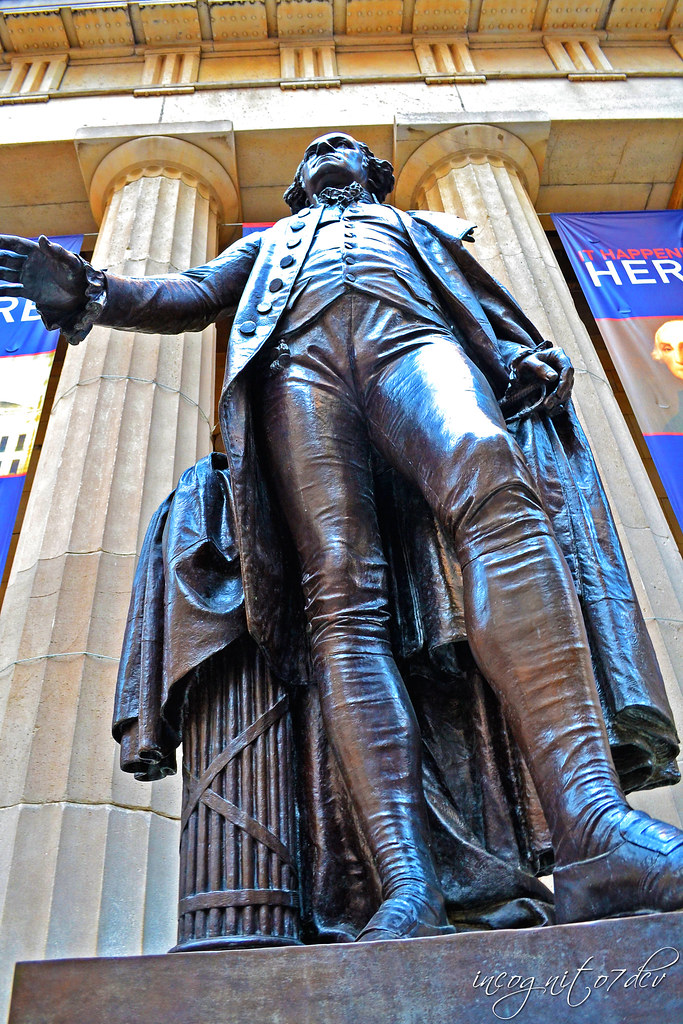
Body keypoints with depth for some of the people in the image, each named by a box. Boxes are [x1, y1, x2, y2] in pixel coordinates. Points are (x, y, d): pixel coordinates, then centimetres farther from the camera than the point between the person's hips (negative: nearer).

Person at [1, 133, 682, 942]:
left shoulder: (420, 230, 42)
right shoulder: (271, 242, 43)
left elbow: (497, 314, 28)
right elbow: (194, 295, 26)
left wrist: (534, 359, 2)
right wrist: (91, 294, 5)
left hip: (411, 335, 0)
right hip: (297, 357, 1)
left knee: (492, 482, -36)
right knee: (343, 592, -26)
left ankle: (591, 828, -51)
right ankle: (409, 887, -38)